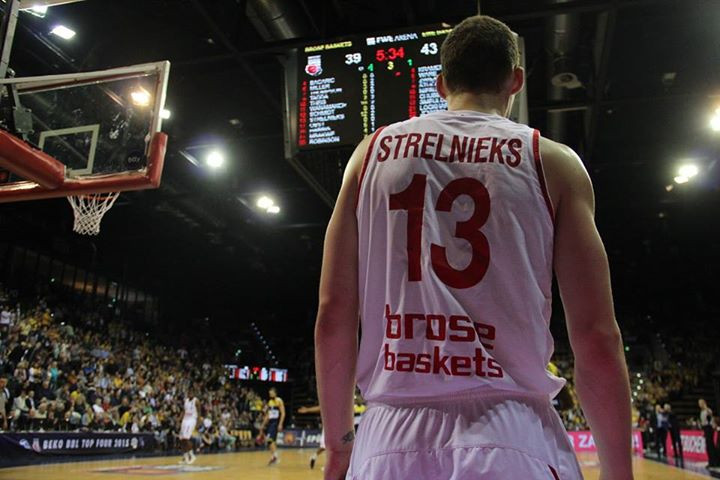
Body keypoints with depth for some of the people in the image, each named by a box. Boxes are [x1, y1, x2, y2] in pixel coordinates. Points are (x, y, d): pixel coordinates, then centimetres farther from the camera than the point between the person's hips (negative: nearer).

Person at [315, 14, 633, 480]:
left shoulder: (374, 150, 6)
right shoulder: (551, 161, 2)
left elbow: (332, 318, 3)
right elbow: (597, 340, -4)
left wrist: (339, 443, 13)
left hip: (391, 440, 2)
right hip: (512, 441, -1)